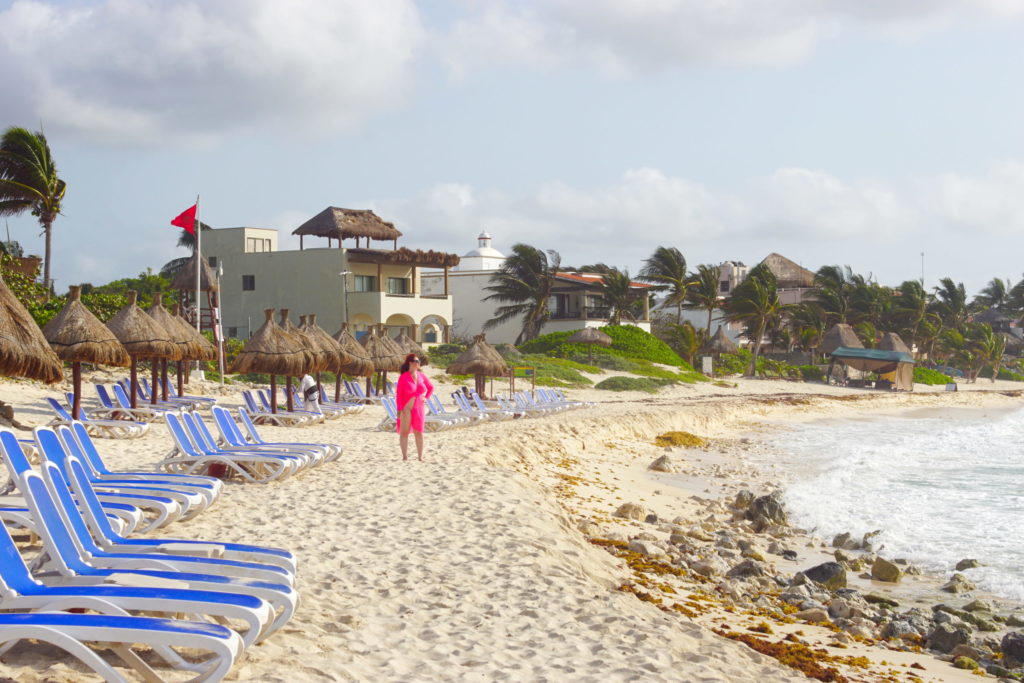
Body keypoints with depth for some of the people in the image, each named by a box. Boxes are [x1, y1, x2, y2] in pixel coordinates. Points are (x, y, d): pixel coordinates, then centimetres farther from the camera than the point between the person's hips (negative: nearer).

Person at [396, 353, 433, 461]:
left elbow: (431, 387, 21)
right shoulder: (403, 377, -7)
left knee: (419, 432, 5)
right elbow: (398, 394, -8)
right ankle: (405, 456, 5)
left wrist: (426, 398, 6)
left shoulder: (421, 376, 6)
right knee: (404, 432, 0)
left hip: (419, 408, 4)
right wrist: (400, 409, -14)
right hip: (406, 408, -4)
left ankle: (420, 457, 9)